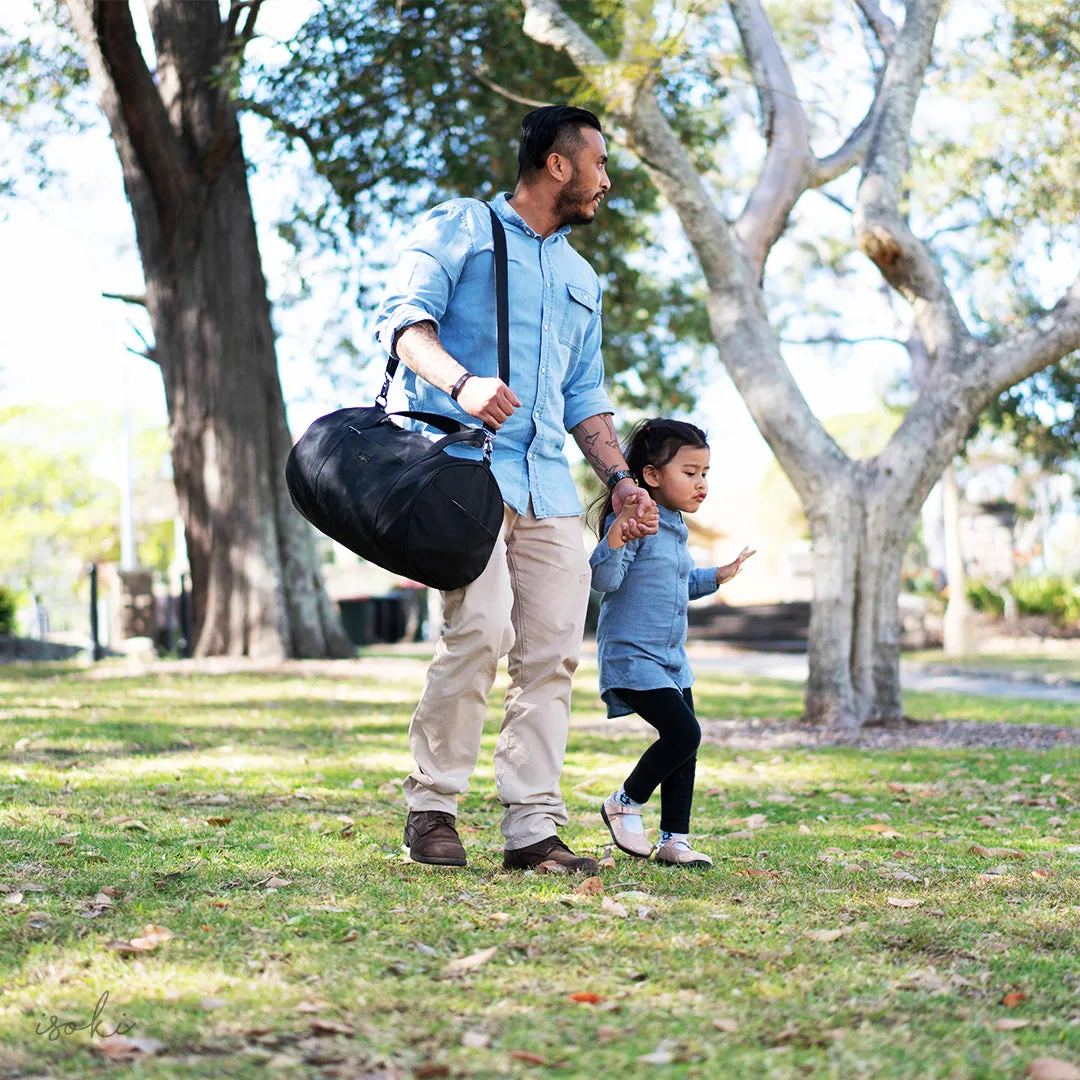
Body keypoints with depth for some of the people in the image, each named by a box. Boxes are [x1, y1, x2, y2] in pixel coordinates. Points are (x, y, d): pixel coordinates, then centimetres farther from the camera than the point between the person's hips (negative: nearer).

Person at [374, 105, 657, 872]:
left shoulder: (581, 279, 29)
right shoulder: (462, 227, 9)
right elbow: (405, 315, -4)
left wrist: (620, 476, 13)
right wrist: (461, 382, -23)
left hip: (549, 485, 7)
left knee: (554, 650, -3)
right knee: (481, 629, -19)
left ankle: (533, 828, 0)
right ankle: (432, 806, -5)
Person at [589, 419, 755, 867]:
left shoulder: (676, 527, 15)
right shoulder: (634, 522, -15)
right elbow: (604, 580, -24)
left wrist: (717, 576, 23)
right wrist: (615, 539, -39)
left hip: (670, 660, 10)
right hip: (631, 657, -10)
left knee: (684, 745, 9)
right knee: (684, 732, -18)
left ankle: (674, 839, 17)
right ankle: (624, 803, 3)